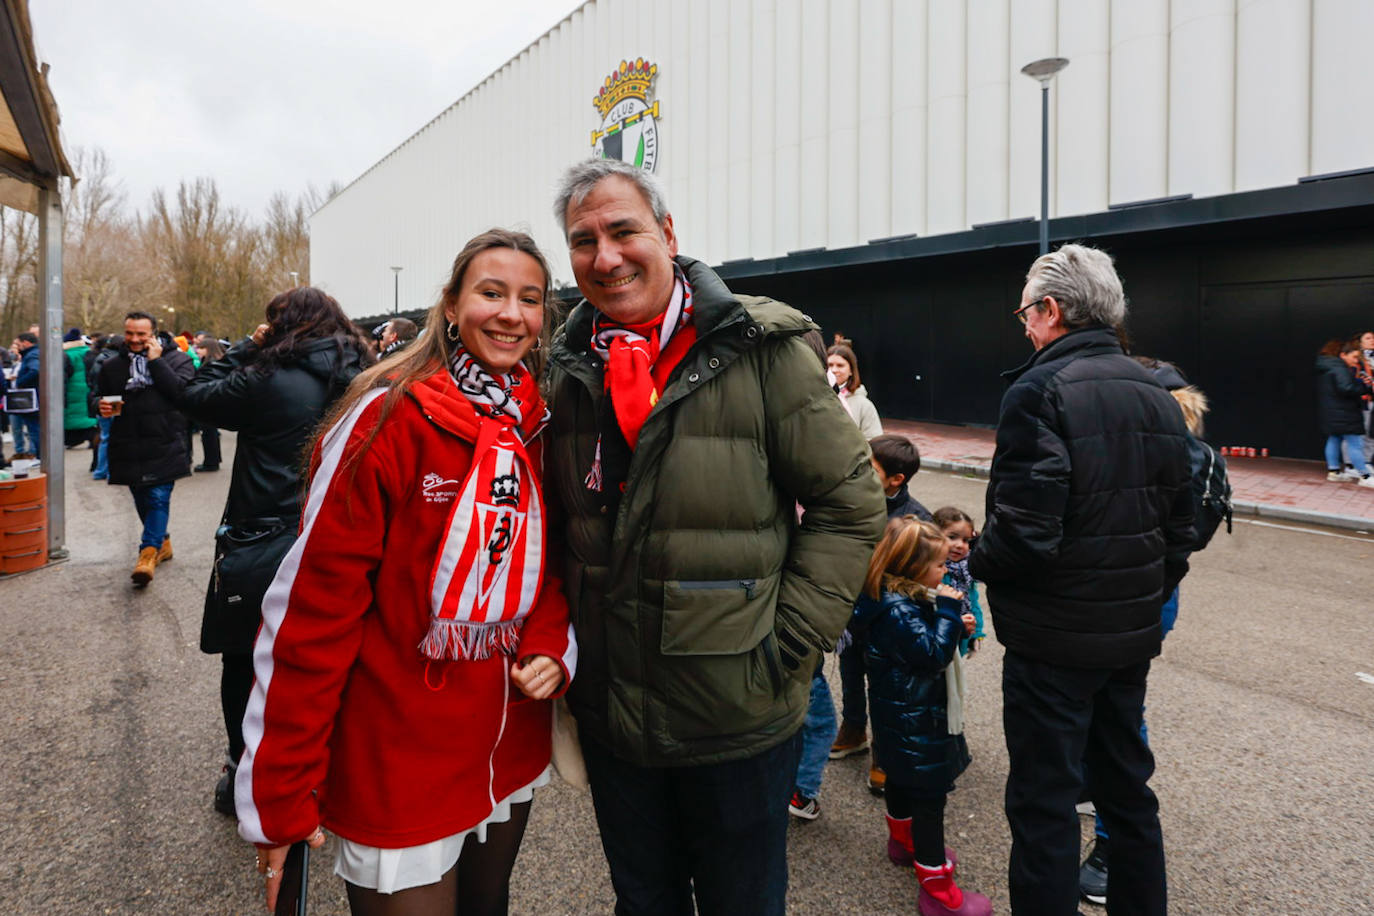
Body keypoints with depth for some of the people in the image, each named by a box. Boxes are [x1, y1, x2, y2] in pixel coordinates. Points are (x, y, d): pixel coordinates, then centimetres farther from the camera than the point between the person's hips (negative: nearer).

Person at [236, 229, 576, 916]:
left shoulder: (539, 427, 1)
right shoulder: (391, 417, -17)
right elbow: (313, 605, -17)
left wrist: (550, 647, -9)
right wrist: (280, 797, -15)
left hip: (511, 756, 6)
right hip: (396, 775, -6)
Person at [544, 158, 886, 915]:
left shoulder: (761, 350, -14)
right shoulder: (568, 370, 2)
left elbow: (850, 505, -10)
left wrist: (788, 645, -13)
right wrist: (564, 638, 5)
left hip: (739, 719, -4)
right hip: (609, 714, 4)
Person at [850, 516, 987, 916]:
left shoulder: (903, 599, 3)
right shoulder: (897, 611, -29)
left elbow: (921, 641, 15)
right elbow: (934, 653, -27)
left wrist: (955, 626, 2)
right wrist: (949, 611, -23)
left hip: (903, 717, 11)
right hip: (914, 722, -11)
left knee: (901, 779, 28)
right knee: (929, 796, -2)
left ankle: (903, 839, 49)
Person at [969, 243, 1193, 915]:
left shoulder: (1040, 392, -18)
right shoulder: (1158, 396, 7)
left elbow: (1023, 530, -24)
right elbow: (1179, 530, 12)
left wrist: (978, 564, -5)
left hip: (1054, 639, -8)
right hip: (1133, 634, 8)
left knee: (1044, 801, 4)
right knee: (1127, 787, 22)